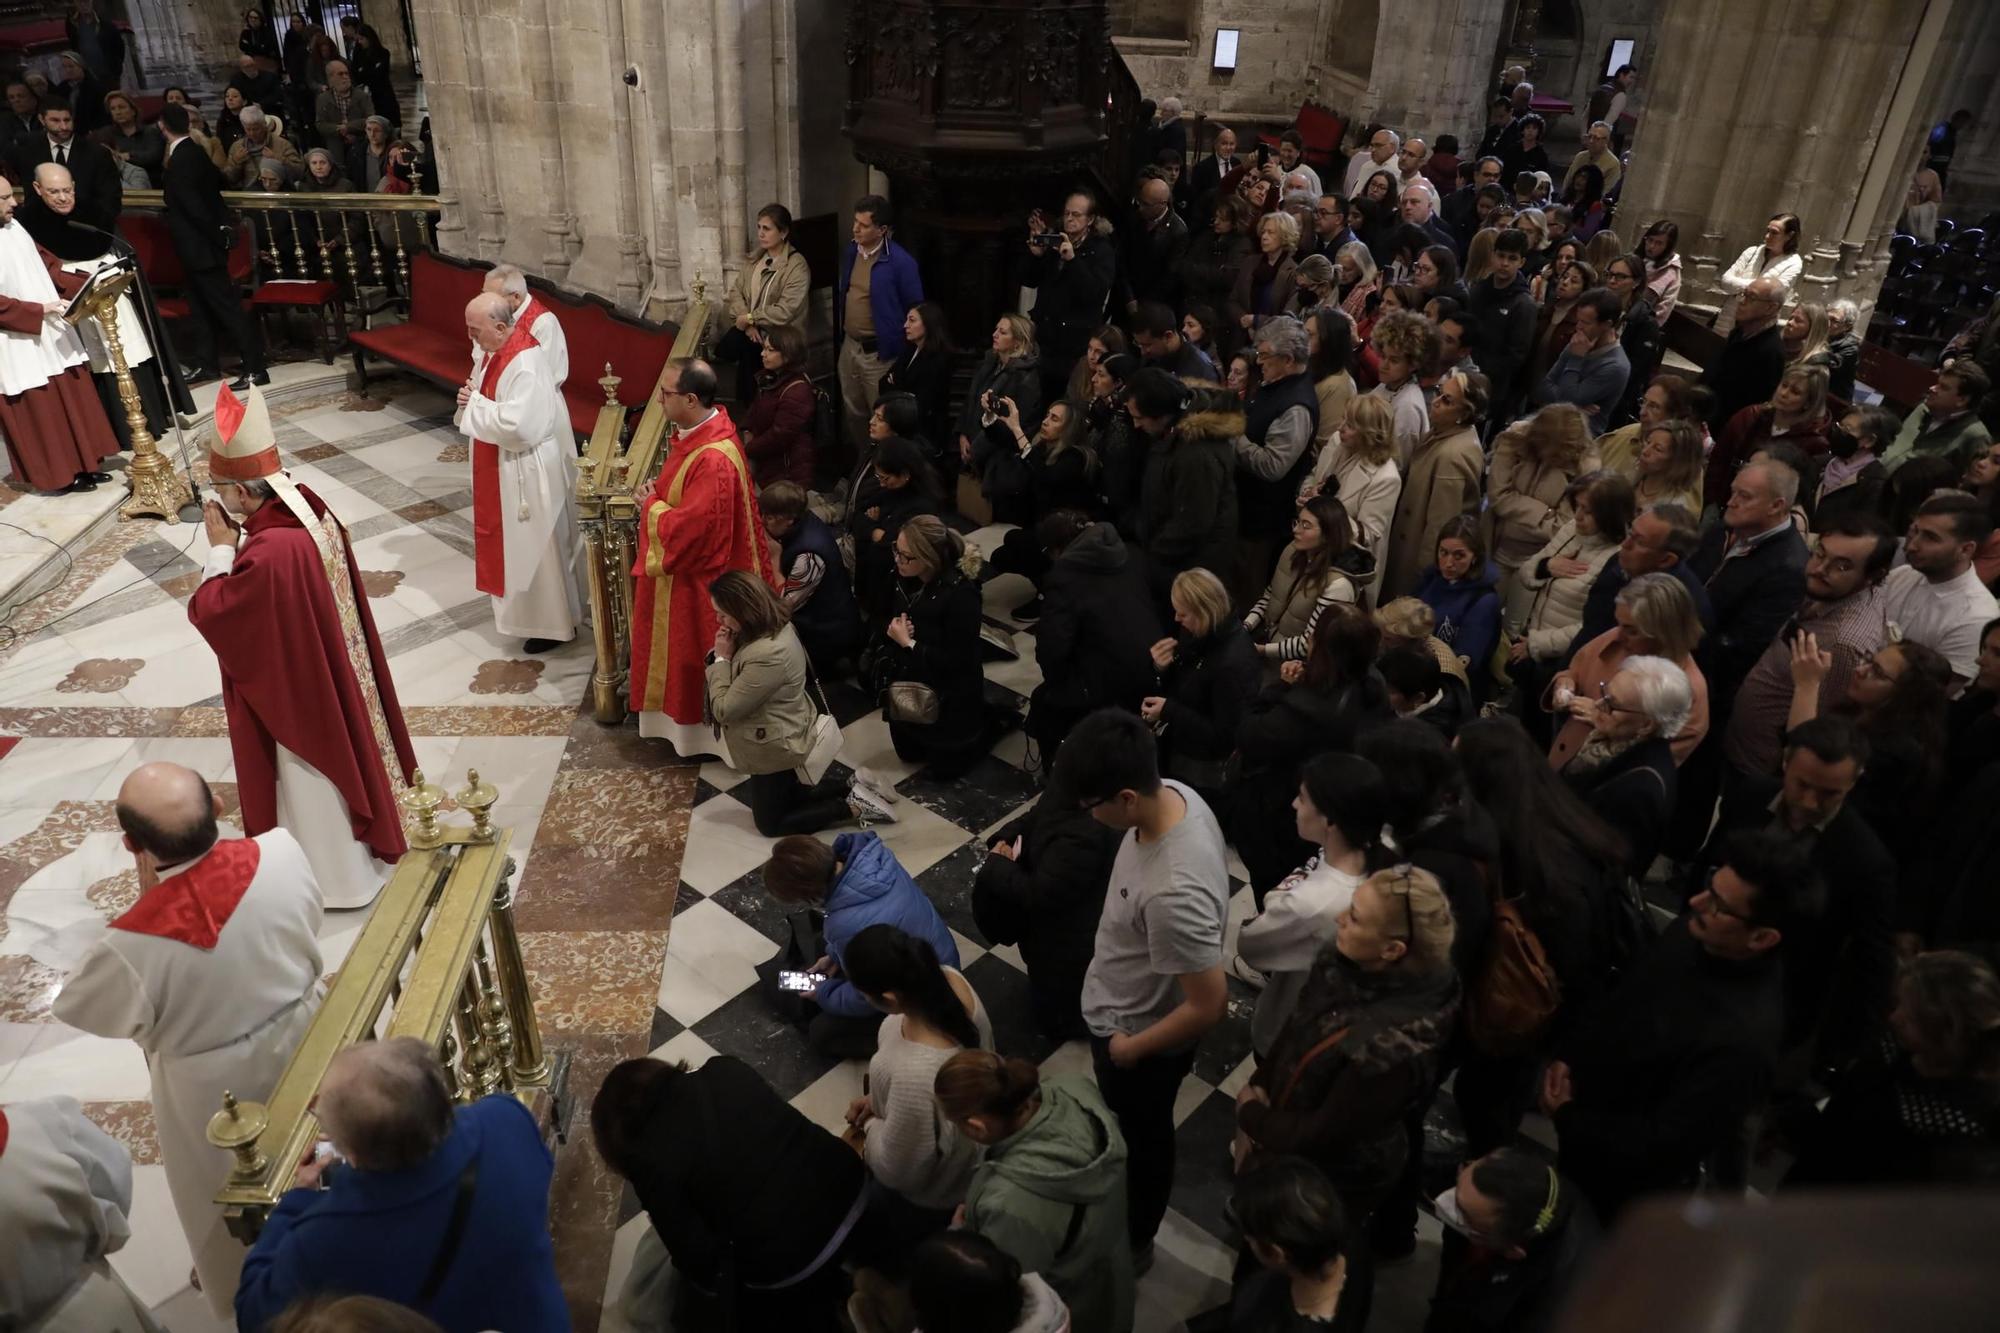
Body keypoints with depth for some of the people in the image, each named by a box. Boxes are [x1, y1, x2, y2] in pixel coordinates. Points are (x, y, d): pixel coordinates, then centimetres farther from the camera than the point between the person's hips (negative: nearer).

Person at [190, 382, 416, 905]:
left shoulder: (268, 553, -36)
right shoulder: (311, 509, -9)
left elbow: (209, 613, -23)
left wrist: (220, 550, -17)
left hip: (298, 690, -8)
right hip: (332, 671, 9)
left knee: (315, 783, 12)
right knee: (342, 758, 27)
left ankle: (341, 876, 31)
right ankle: (367, 838, 47)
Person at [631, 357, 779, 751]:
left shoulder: (714, 459, -34)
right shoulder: (699, 430, -2)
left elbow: (694, 525, -31)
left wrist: (652, 507, -15)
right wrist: (658, 494, -5)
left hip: (699, 576, -10)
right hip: (687, 562, 10)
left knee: (701, 654, 9)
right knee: (687, 648, 25)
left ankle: (704, 729, 28)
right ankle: (693, 715, 44)